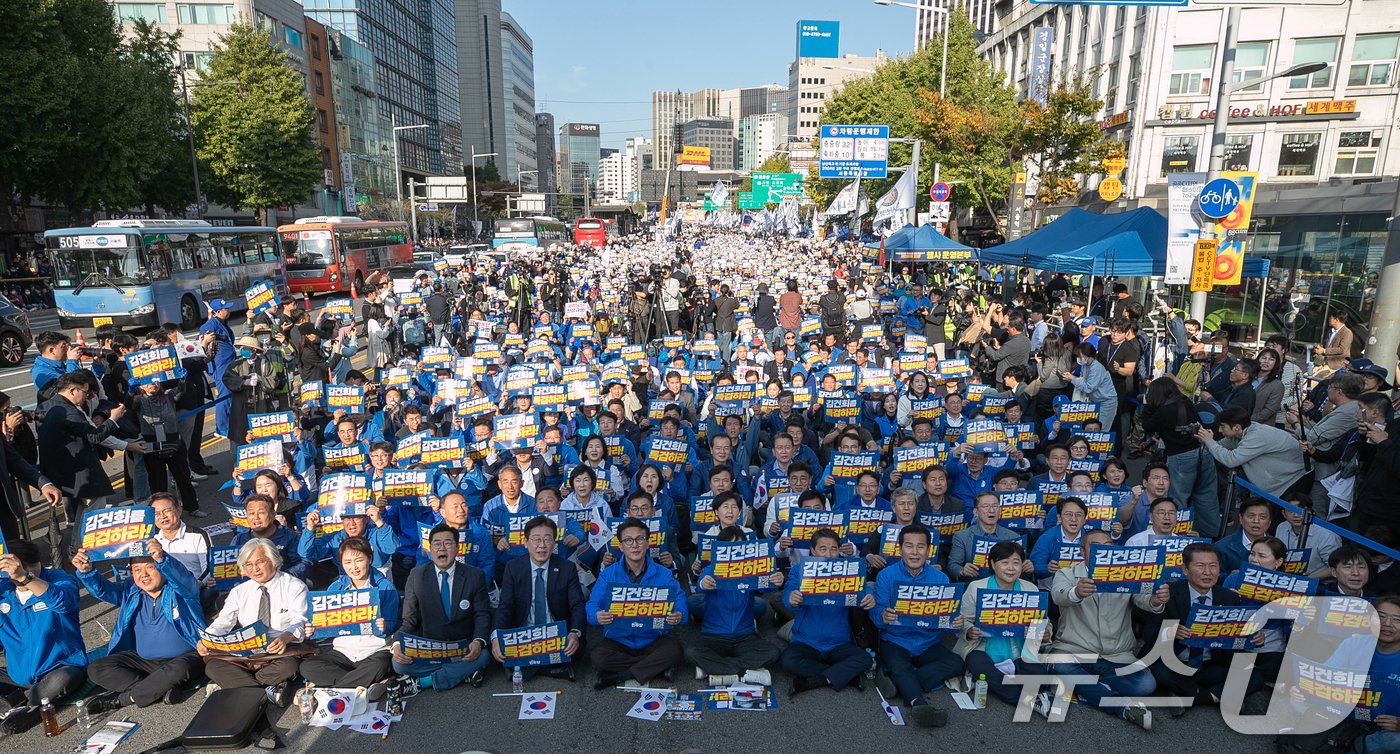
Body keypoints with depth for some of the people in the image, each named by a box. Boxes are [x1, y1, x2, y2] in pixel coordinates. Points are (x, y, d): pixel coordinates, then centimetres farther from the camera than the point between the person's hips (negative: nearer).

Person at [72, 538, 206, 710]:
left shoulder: (178, 587, -11)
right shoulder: (130, 591, 8)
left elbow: (181, 577, -33)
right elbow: (101, 589, -3)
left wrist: (162, 559, -54)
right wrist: (86, 571, -24)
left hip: (184, 657, -6)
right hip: (143, 660, 6)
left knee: (177, 670, -38)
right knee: (96, 669, -11)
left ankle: (120, 699, -15)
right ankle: (163, 690, -23)